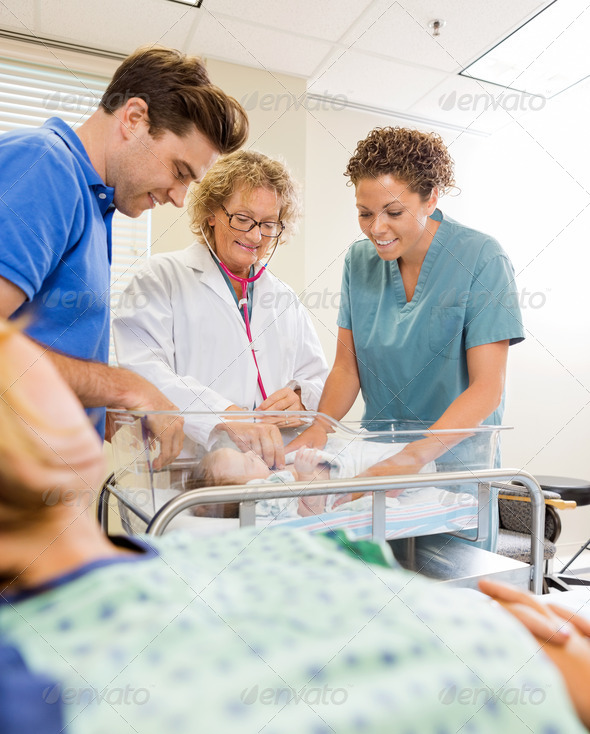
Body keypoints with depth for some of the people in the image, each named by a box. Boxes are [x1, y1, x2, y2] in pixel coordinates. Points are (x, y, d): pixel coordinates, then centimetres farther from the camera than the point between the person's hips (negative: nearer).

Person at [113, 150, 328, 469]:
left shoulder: (287, 301, 24)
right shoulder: (161, 278, 5)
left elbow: (318, 378, 24)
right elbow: (143, 371, -12)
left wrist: (300, 396, -1)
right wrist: (225, 416, -26)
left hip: (276, 465, 4)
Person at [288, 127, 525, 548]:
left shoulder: (481, 260, -14)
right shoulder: (360, 260, 0)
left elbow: (487, 387, -19)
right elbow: (347, 367, 2)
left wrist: (414, 457, -31)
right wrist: (319, 427, -16)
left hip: (455, 462, -3)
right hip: (377, 457, 4)